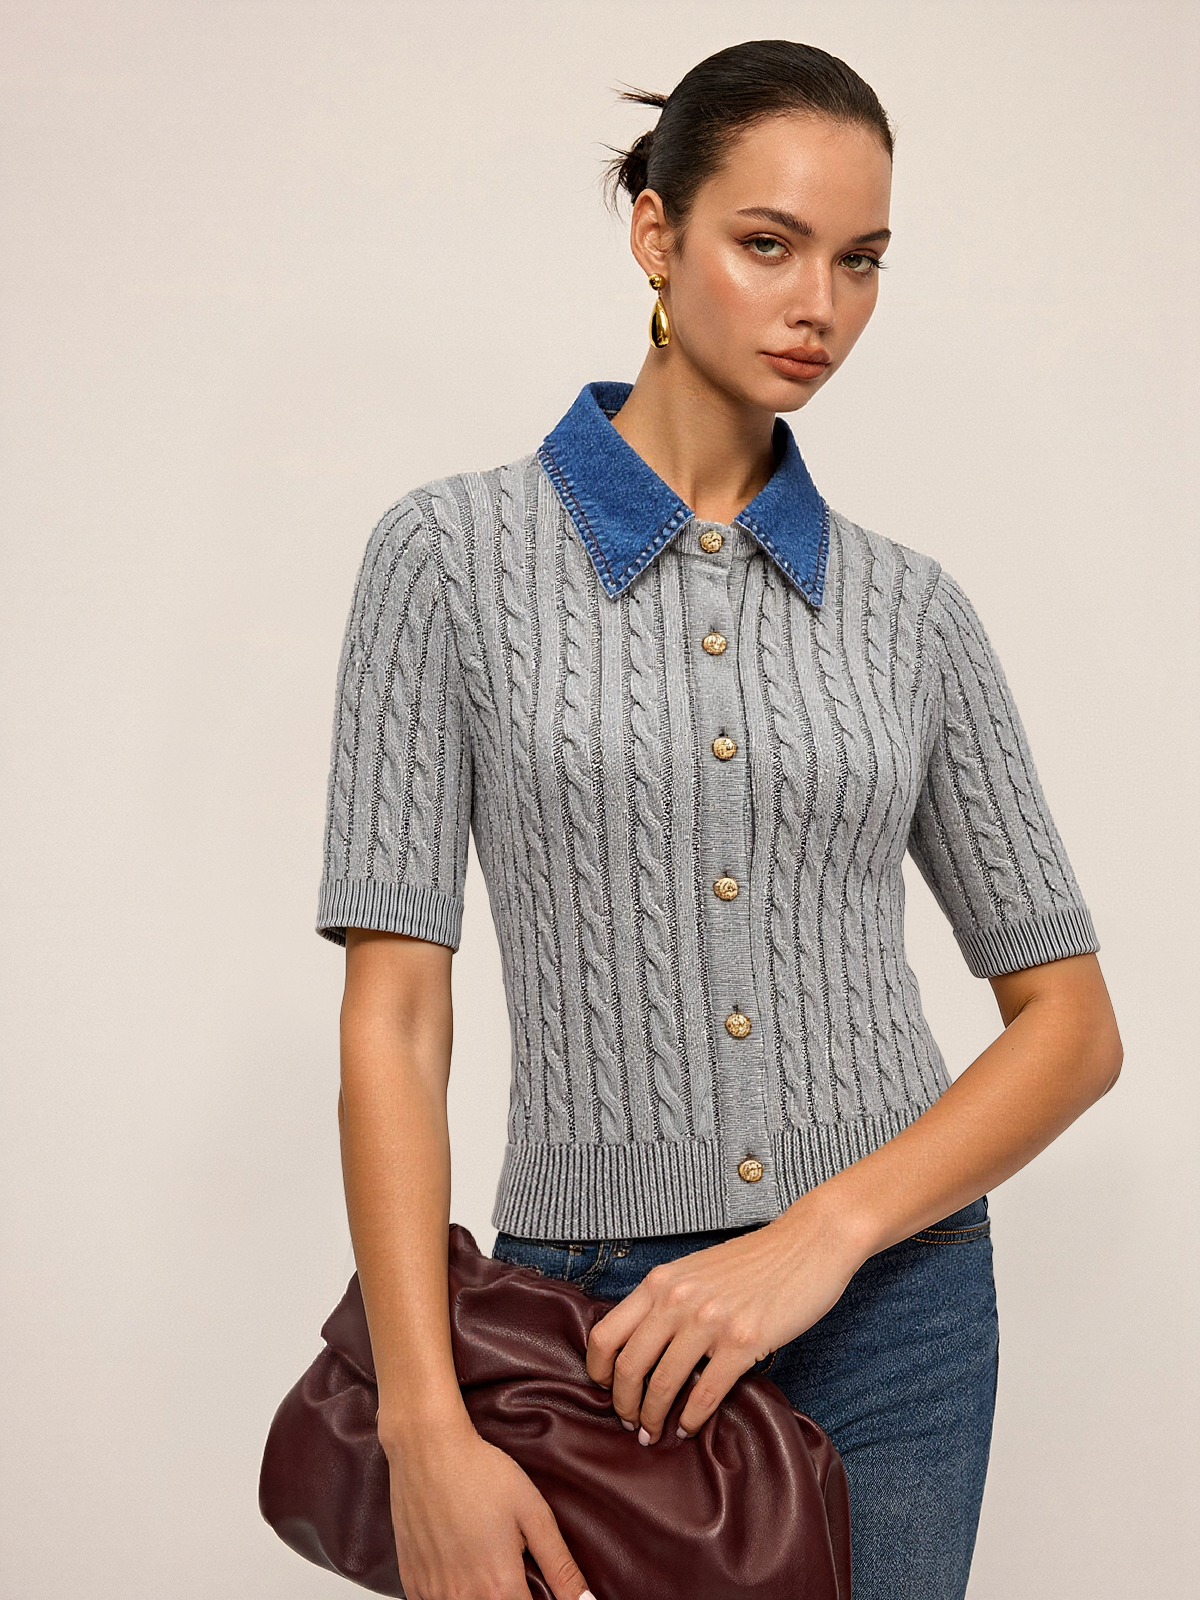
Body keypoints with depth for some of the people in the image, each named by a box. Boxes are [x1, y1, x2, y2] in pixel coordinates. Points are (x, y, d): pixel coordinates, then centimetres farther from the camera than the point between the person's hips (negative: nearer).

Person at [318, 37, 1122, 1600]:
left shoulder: (907, 606, 4)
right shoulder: (457, 552, -3)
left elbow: (1073, 1020, 3)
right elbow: (394, 1014, -8)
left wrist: (825, 1234, -13)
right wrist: (426, 1428, -16)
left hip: (890, 1308, 2)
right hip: (601, 1312, -2)